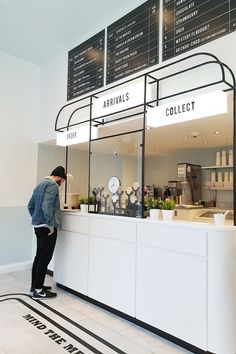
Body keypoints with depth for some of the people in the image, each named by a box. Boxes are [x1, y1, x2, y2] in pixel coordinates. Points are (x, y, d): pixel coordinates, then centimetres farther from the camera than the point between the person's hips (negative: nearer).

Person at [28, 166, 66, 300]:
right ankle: (38, 290, 5)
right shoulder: (52, 185, -13)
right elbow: (47, 206, -26)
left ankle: (35, 285, 26)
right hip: (46, 227, -10)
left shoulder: (40, 184, 17)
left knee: (39, 256, 16)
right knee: (45, 258, -3)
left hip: (38, 226, 10)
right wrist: (50, 225, -20)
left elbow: (30, 206, 20)